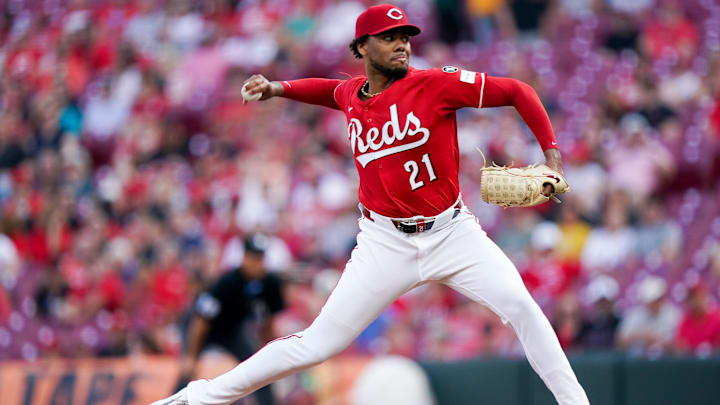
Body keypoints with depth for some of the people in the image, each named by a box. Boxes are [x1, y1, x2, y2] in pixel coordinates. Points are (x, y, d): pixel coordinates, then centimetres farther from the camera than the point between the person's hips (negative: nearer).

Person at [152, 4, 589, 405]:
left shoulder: (436, 83, -11)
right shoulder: (352, 95, 3)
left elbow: (517, 91, -9)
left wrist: (552, 154, -15)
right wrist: (279, 88, 18)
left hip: (452, 233, -1)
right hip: (387, 243, 1)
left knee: (520, 306, -19)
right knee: (316, 345, -2)